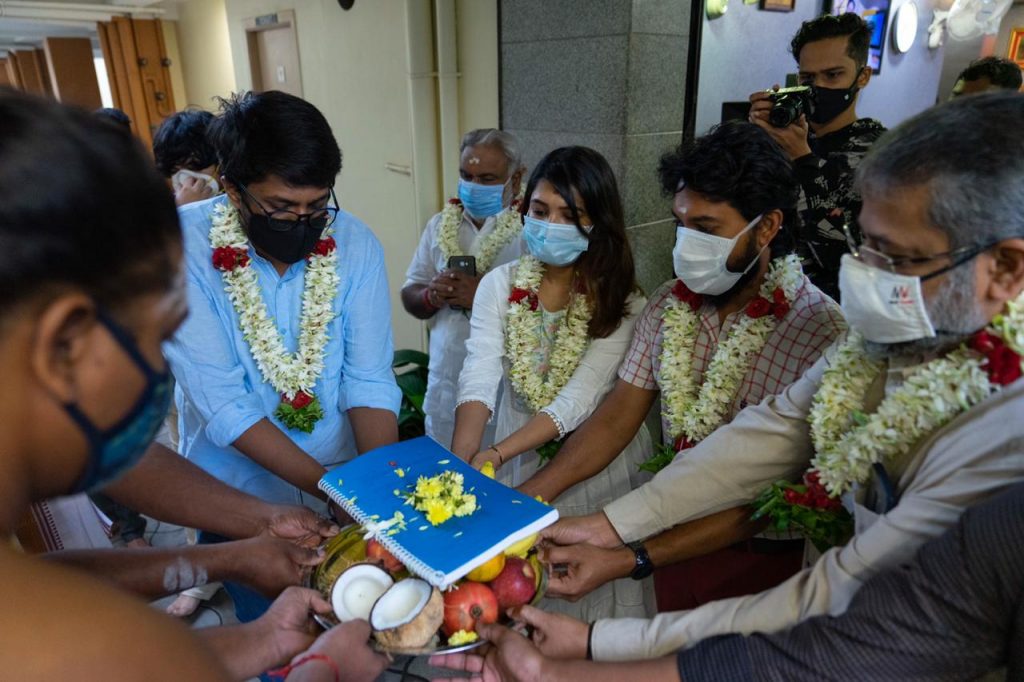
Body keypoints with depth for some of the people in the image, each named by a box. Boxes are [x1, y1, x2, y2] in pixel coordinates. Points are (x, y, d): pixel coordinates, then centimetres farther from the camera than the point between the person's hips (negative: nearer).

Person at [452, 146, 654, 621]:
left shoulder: (621, 302, -11)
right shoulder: (500, 284, -4)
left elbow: (577, 400, -20)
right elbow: (479, 378, -14)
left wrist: (493, 455, -29)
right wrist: (461, 461, -30)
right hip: (517, 456, 2)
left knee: (590, 588, 8)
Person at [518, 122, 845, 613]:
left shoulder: (819, 332, -25)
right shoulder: (668, 305, -6)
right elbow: (618, 417, -5)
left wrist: (627, 562, -32)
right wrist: (520, 499, -15)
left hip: (758, 558, -4)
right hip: (673, 536, 5)